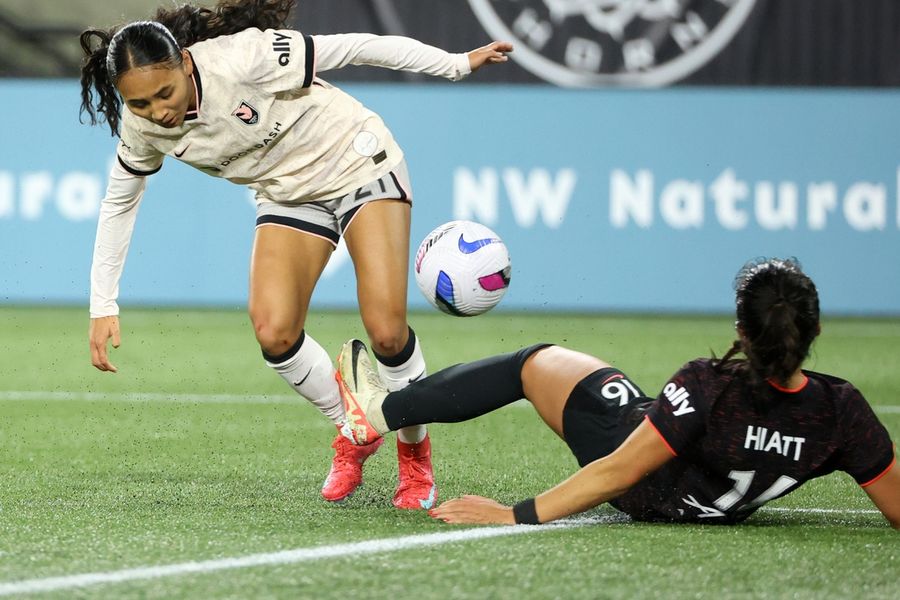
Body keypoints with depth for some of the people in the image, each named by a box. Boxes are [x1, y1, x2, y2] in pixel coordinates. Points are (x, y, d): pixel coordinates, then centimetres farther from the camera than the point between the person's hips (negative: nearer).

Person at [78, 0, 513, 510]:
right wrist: (103, 305, 0)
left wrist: (458, 64, -20)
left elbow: (359, 48, -25)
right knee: (274, 334, -16)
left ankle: (416, 452, 12)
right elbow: (120, 202, 3)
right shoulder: (142, 129, -16)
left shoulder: (244, 58, -34)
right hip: (289, 194, 5)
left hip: (359, 162, -5)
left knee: (387, 332, -15)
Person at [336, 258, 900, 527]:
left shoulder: (710, 387, -38)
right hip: (721, 510, 4)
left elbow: (619, 471, -32)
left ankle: (381, 413, 30)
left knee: (534, 363, 14)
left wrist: (516, 515, -25)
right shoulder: (842, 411, -29)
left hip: (646, 494, -4)